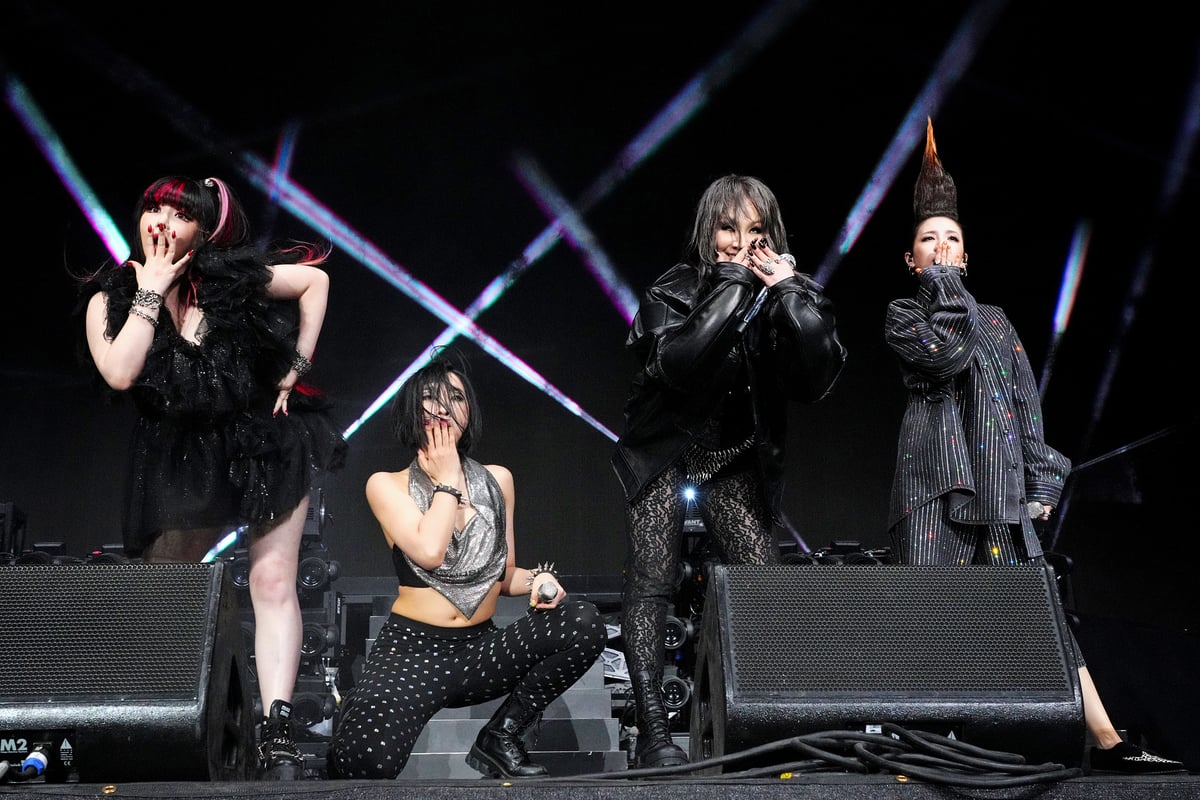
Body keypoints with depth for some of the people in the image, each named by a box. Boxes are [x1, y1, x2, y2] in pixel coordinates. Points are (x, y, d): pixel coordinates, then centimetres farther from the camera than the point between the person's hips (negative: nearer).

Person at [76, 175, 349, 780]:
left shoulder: (233, 277, -9)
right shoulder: (109, 298, -6)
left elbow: (315, 281, 3)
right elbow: (119, 373, -23)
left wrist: (295, 366, -3)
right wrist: (151, 290, -18)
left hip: (266, 445, -1)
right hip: (181, 462, 2)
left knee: (273, 582, -9)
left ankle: (277, 734, -10)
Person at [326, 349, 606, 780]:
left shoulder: (497, 480, 9)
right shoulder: (386, 485, -2)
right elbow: (429, 551, -21)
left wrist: (538, 579, -6)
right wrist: (447, 480, -8)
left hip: (482, 650, 4)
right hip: (410, 651, -4)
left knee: (585, 623, -22)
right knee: (365, 760, -32)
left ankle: (501, 737, -4)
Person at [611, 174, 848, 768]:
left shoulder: (782, 295, -2)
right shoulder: (675, 290, -9)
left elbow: (816, 382, -16)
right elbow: (678, 364, -29)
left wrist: (790, 293, -21)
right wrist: (732, 285, -26)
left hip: (736, 460, 2)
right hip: (665, 454, -2)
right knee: (651, 584, -11)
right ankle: (652, 731, -10)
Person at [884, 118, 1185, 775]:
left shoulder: (996, 321, 21)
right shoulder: (902, 315, 9)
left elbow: (1026, 402, 16)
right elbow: (947, 354, -12)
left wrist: (1041, 479, 8)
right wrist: (945, 288, -2)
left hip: (999, 482, 4)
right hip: (935, 474, -3)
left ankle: (1107, 742, -1)